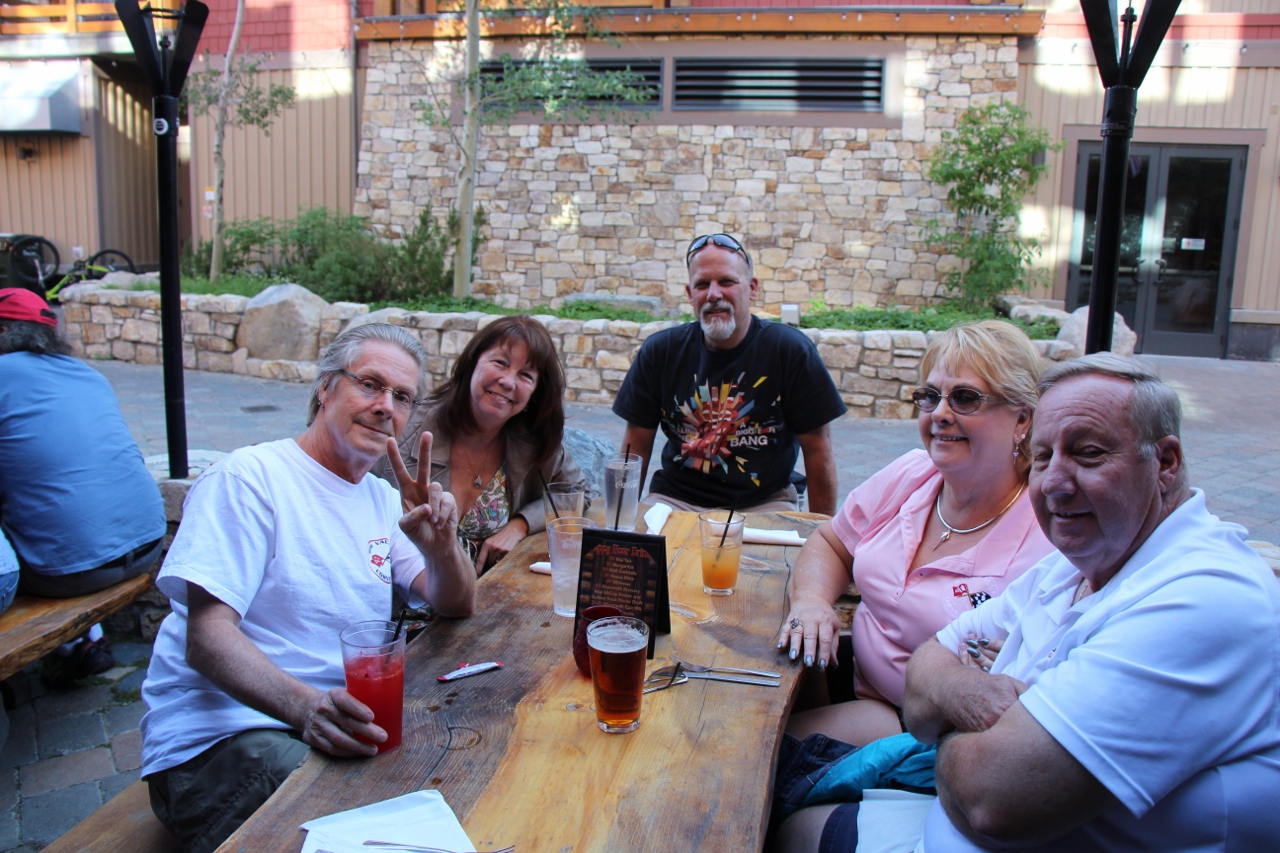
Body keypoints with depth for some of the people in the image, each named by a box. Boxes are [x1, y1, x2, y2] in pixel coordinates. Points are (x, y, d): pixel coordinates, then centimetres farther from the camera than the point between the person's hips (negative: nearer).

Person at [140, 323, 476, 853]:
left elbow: (456, 608, 7)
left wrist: (440, 546, -16)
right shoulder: (249, 477, -8)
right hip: (220, 729, -7)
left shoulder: (384, 500, 15)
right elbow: (206, 637, -18)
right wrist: (305, 706, -36)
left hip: (345, 722, 7)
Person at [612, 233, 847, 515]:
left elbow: (817, 451, -4)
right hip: (676, 499, 1)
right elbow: (636, 447, 4)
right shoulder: (660, 351, -2)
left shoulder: (791, 351, -8)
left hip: (764, 502, 0)